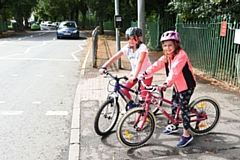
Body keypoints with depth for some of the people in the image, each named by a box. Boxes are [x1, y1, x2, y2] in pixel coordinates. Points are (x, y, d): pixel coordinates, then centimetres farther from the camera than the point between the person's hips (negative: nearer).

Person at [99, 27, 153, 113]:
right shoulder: (127, 47, -10)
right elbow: (115, 57, -16)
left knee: (144, 96, -4)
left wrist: (134, 76, -53)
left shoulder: (142, 47, -26)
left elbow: (140, 62, -41)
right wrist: (104, 67, -26)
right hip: (134, 72, 6)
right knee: (124, 90, -1)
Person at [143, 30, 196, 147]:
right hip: (177, 85, 9)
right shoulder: (167, 56, 2)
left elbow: (175, 71, -39)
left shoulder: (181, 55, -26)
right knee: (174, 104, 19)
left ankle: (186, 134, 7)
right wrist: (145, 73, -8)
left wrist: (166, 84, -49)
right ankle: (174, 125, 39)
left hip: (186, 85, -9)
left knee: (183, 108, -5)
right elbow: (157, 64, 0)